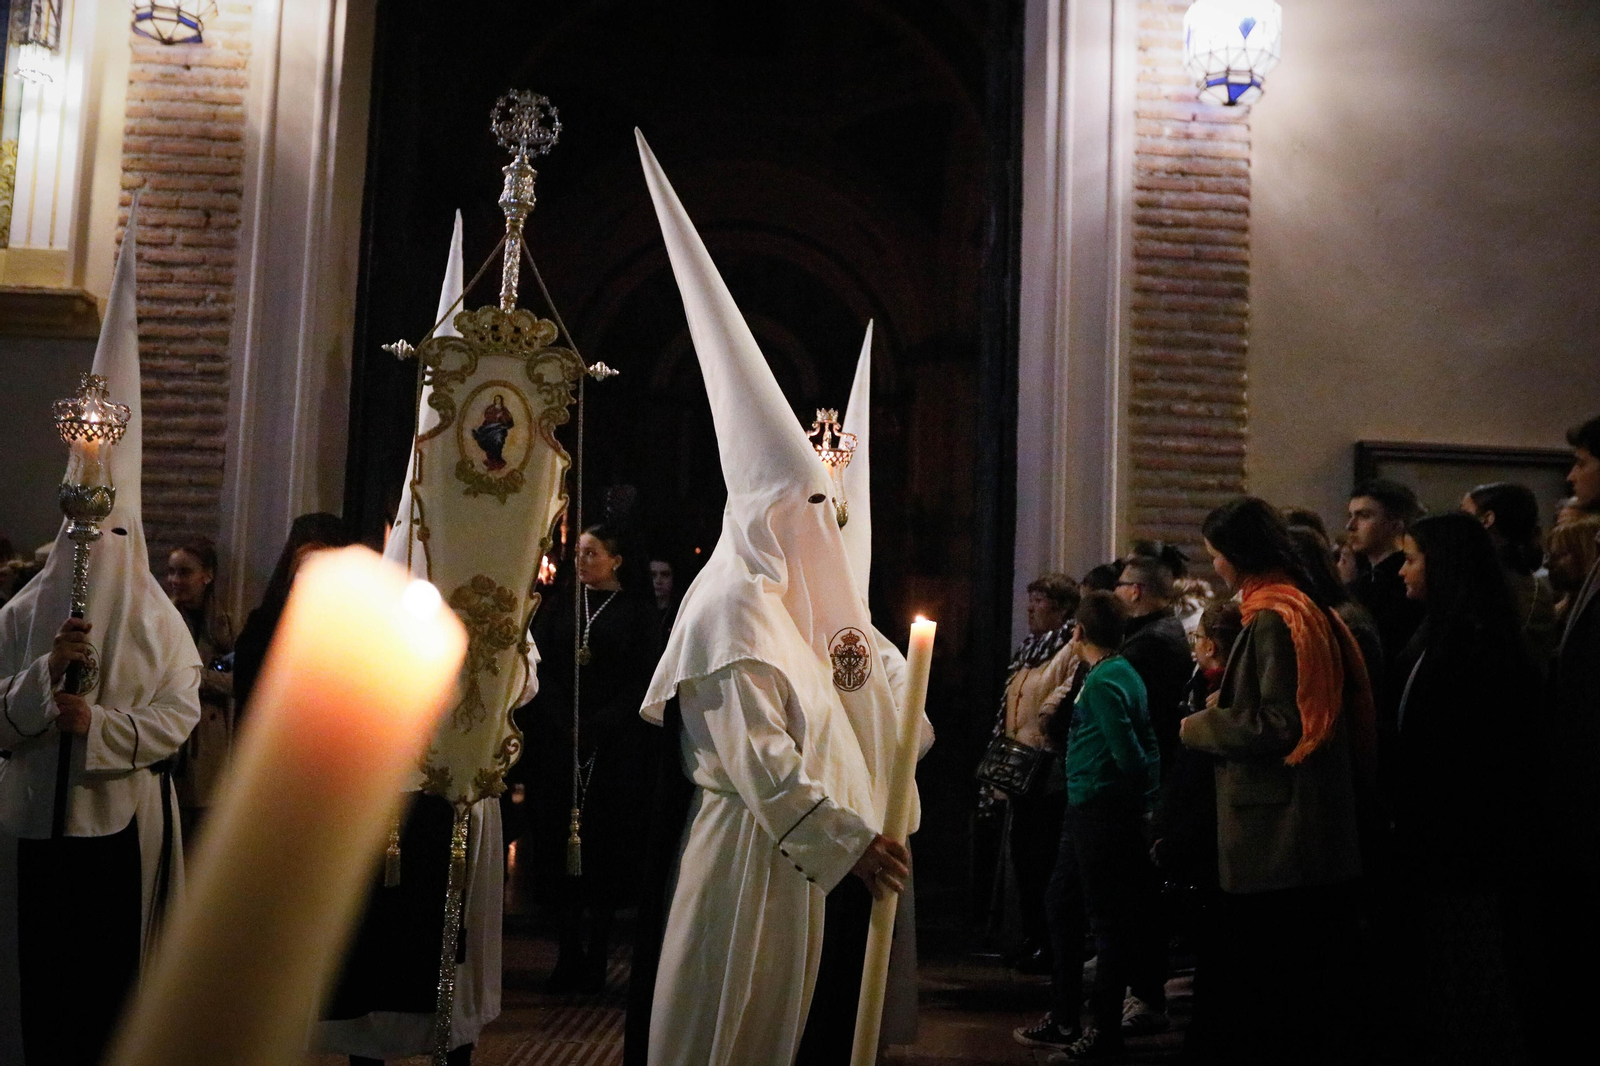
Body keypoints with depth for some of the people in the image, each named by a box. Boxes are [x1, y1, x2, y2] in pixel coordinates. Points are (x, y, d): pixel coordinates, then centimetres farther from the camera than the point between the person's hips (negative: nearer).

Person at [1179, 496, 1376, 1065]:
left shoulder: (1275, 619, -16)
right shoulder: (1306, 609, 13)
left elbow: (1279, 724, -22)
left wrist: (1201, 726, -9)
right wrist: (1224, 707, 14)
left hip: (1275, 840, -10)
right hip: (1309, 838, 10)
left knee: (1265, 998, -1)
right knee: (1309, 984, 16)